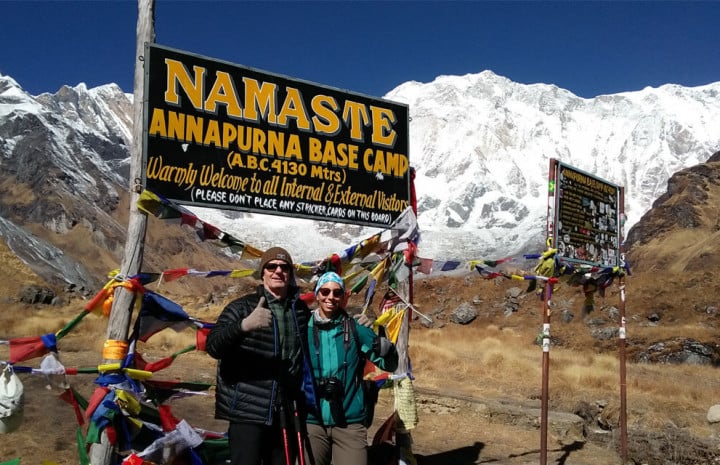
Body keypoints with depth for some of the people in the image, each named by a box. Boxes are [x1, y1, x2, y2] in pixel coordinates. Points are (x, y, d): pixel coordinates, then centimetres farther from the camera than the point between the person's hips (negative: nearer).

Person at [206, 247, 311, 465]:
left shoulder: (301, 310, 8)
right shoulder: (242, 307, -3)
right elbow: (214, 347, -15)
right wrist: (244, 325, -33)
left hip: (287, 414, 4)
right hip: (247, 412, -4)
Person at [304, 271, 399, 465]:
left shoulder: (357, 329, 2)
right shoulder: (303, 329, 1)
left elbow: (389, 365, 2)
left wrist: (387, 350, -19)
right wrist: (316, 385, -11)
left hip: (350, 423, 0)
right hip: (312, 422, 1)